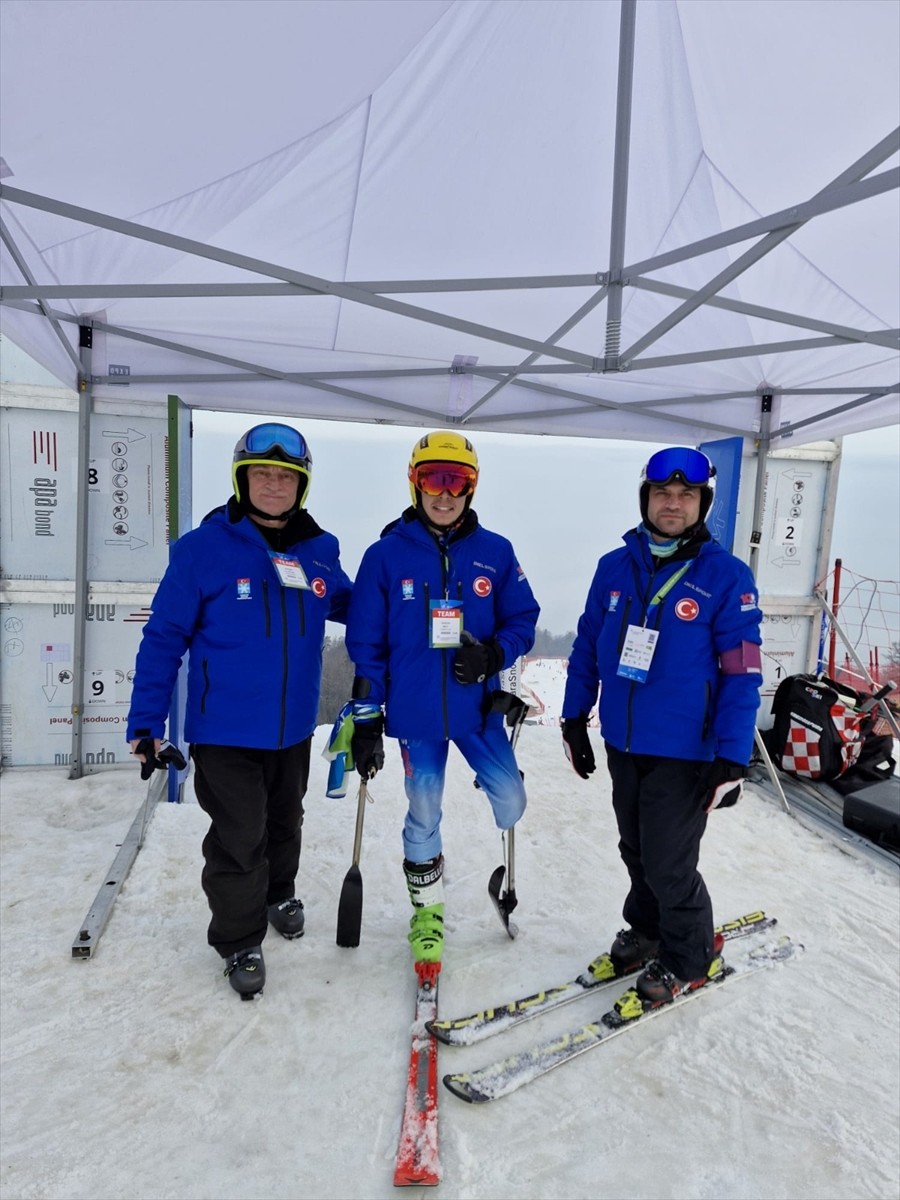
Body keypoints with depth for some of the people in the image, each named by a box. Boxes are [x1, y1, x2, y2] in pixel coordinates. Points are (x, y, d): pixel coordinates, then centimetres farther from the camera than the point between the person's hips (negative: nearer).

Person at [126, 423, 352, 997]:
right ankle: (240, 940, 29)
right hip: (226, 728, -4)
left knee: (285, 822, 23)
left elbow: (347, 607, 15)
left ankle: (279, 894, 51)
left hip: (294, 725, 4)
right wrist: (147, 721, -9)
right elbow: (165, 637, -9)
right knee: (239, 838, 5)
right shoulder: (203, 548, -13)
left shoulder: (321, 550, -2)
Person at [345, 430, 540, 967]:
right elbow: (367, 644, -2)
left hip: (479, 707, 1)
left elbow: (524, 619, 4)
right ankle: (428, 908, 36)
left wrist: (494, 655, -17)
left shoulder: (496, 552, -2)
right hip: (415, 713, -1)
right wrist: (367, 718, -2)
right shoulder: (386, 555, -5)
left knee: (510, 804, 2)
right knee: (424, 817, 11)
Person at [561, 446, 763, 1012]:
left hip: (684, 753, -4)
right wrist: (575, 719, 9)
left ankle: (690, 958, 31)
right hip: (622, 744, 5)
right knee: (637, 852, 20)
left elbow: (742, 674, -12)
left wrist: (732, 759, -15)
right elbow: (588, 646, 8)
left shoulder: (726, 576, -11)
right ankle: (648, 930, 44)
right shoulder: (615, 567, 2)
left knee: (669, 865, 5)